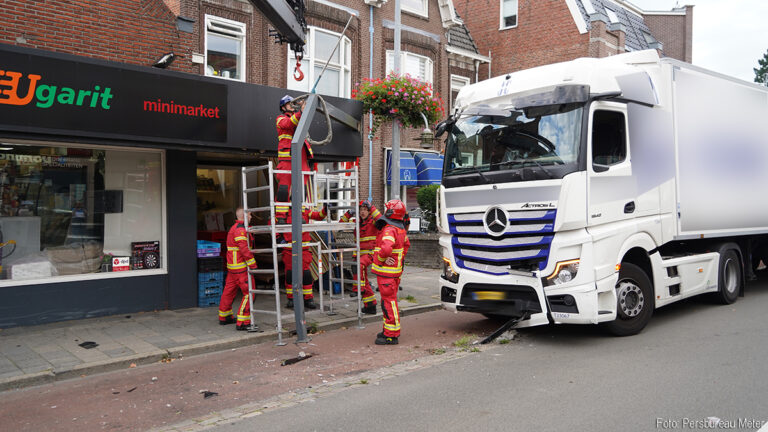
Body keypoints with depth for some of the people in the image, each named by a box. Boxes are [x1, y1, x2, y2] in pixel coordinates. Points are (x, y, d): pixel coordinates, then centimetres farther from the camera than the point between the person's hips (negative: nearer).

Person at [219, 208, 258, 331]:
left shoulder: (234, 228, 18)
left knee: (229, 290, 18)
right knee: (248, 293, -8)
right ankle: (242, 323, -8)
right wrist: (253, 265, -21)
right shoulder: (240, 229, -15)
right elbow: (244, 248, -24)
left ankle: (224, 317, 30)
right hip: (241, 267, -10)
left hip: (232, 266, 10)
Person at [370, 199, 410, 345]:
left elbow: (386, 249, -36)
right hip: (396, 270, 10)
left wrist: (380, 259, -17)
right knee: (389, 301, 18)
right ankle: (390, 329, 28)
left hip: (386, 272, -10)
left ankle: (391, 335, -1)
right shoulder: (400, 229, 11)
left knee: (389, 302, -5)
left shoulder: (389, 230, -21)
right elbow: (406, 244, 29)